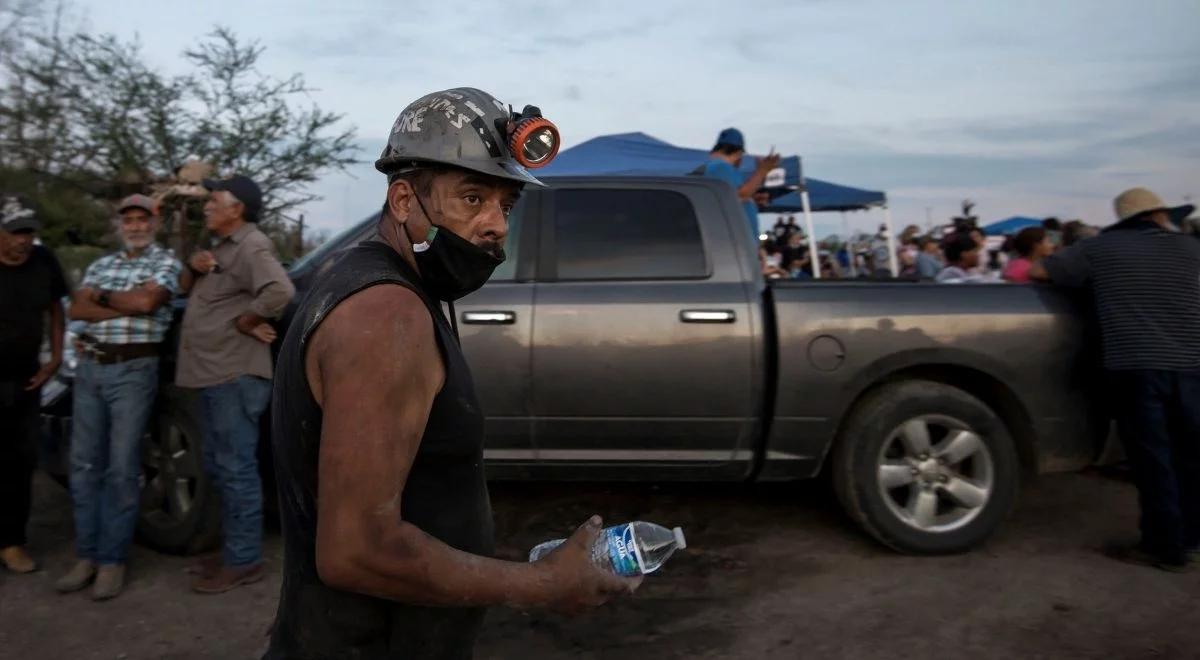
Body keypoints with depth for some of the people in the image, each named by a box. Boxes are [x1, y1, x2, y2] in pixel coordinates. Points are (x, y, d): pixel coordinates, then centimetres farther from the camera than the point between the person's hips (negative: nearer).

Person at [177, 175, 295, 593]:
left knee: (236, 469, -4)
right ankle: (233, 551, 28)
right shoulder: (222, 246, 19)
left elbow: (280, 291, -31)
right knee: (220, 467, 17)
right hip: (215, 374, 11)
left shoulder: (250, 246, -13)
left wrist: (245, 321, -18)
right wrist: (193, 267, 5)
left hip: (235, 376, -11)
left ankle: (243, 561, 5)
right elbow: (187, 288, 26)